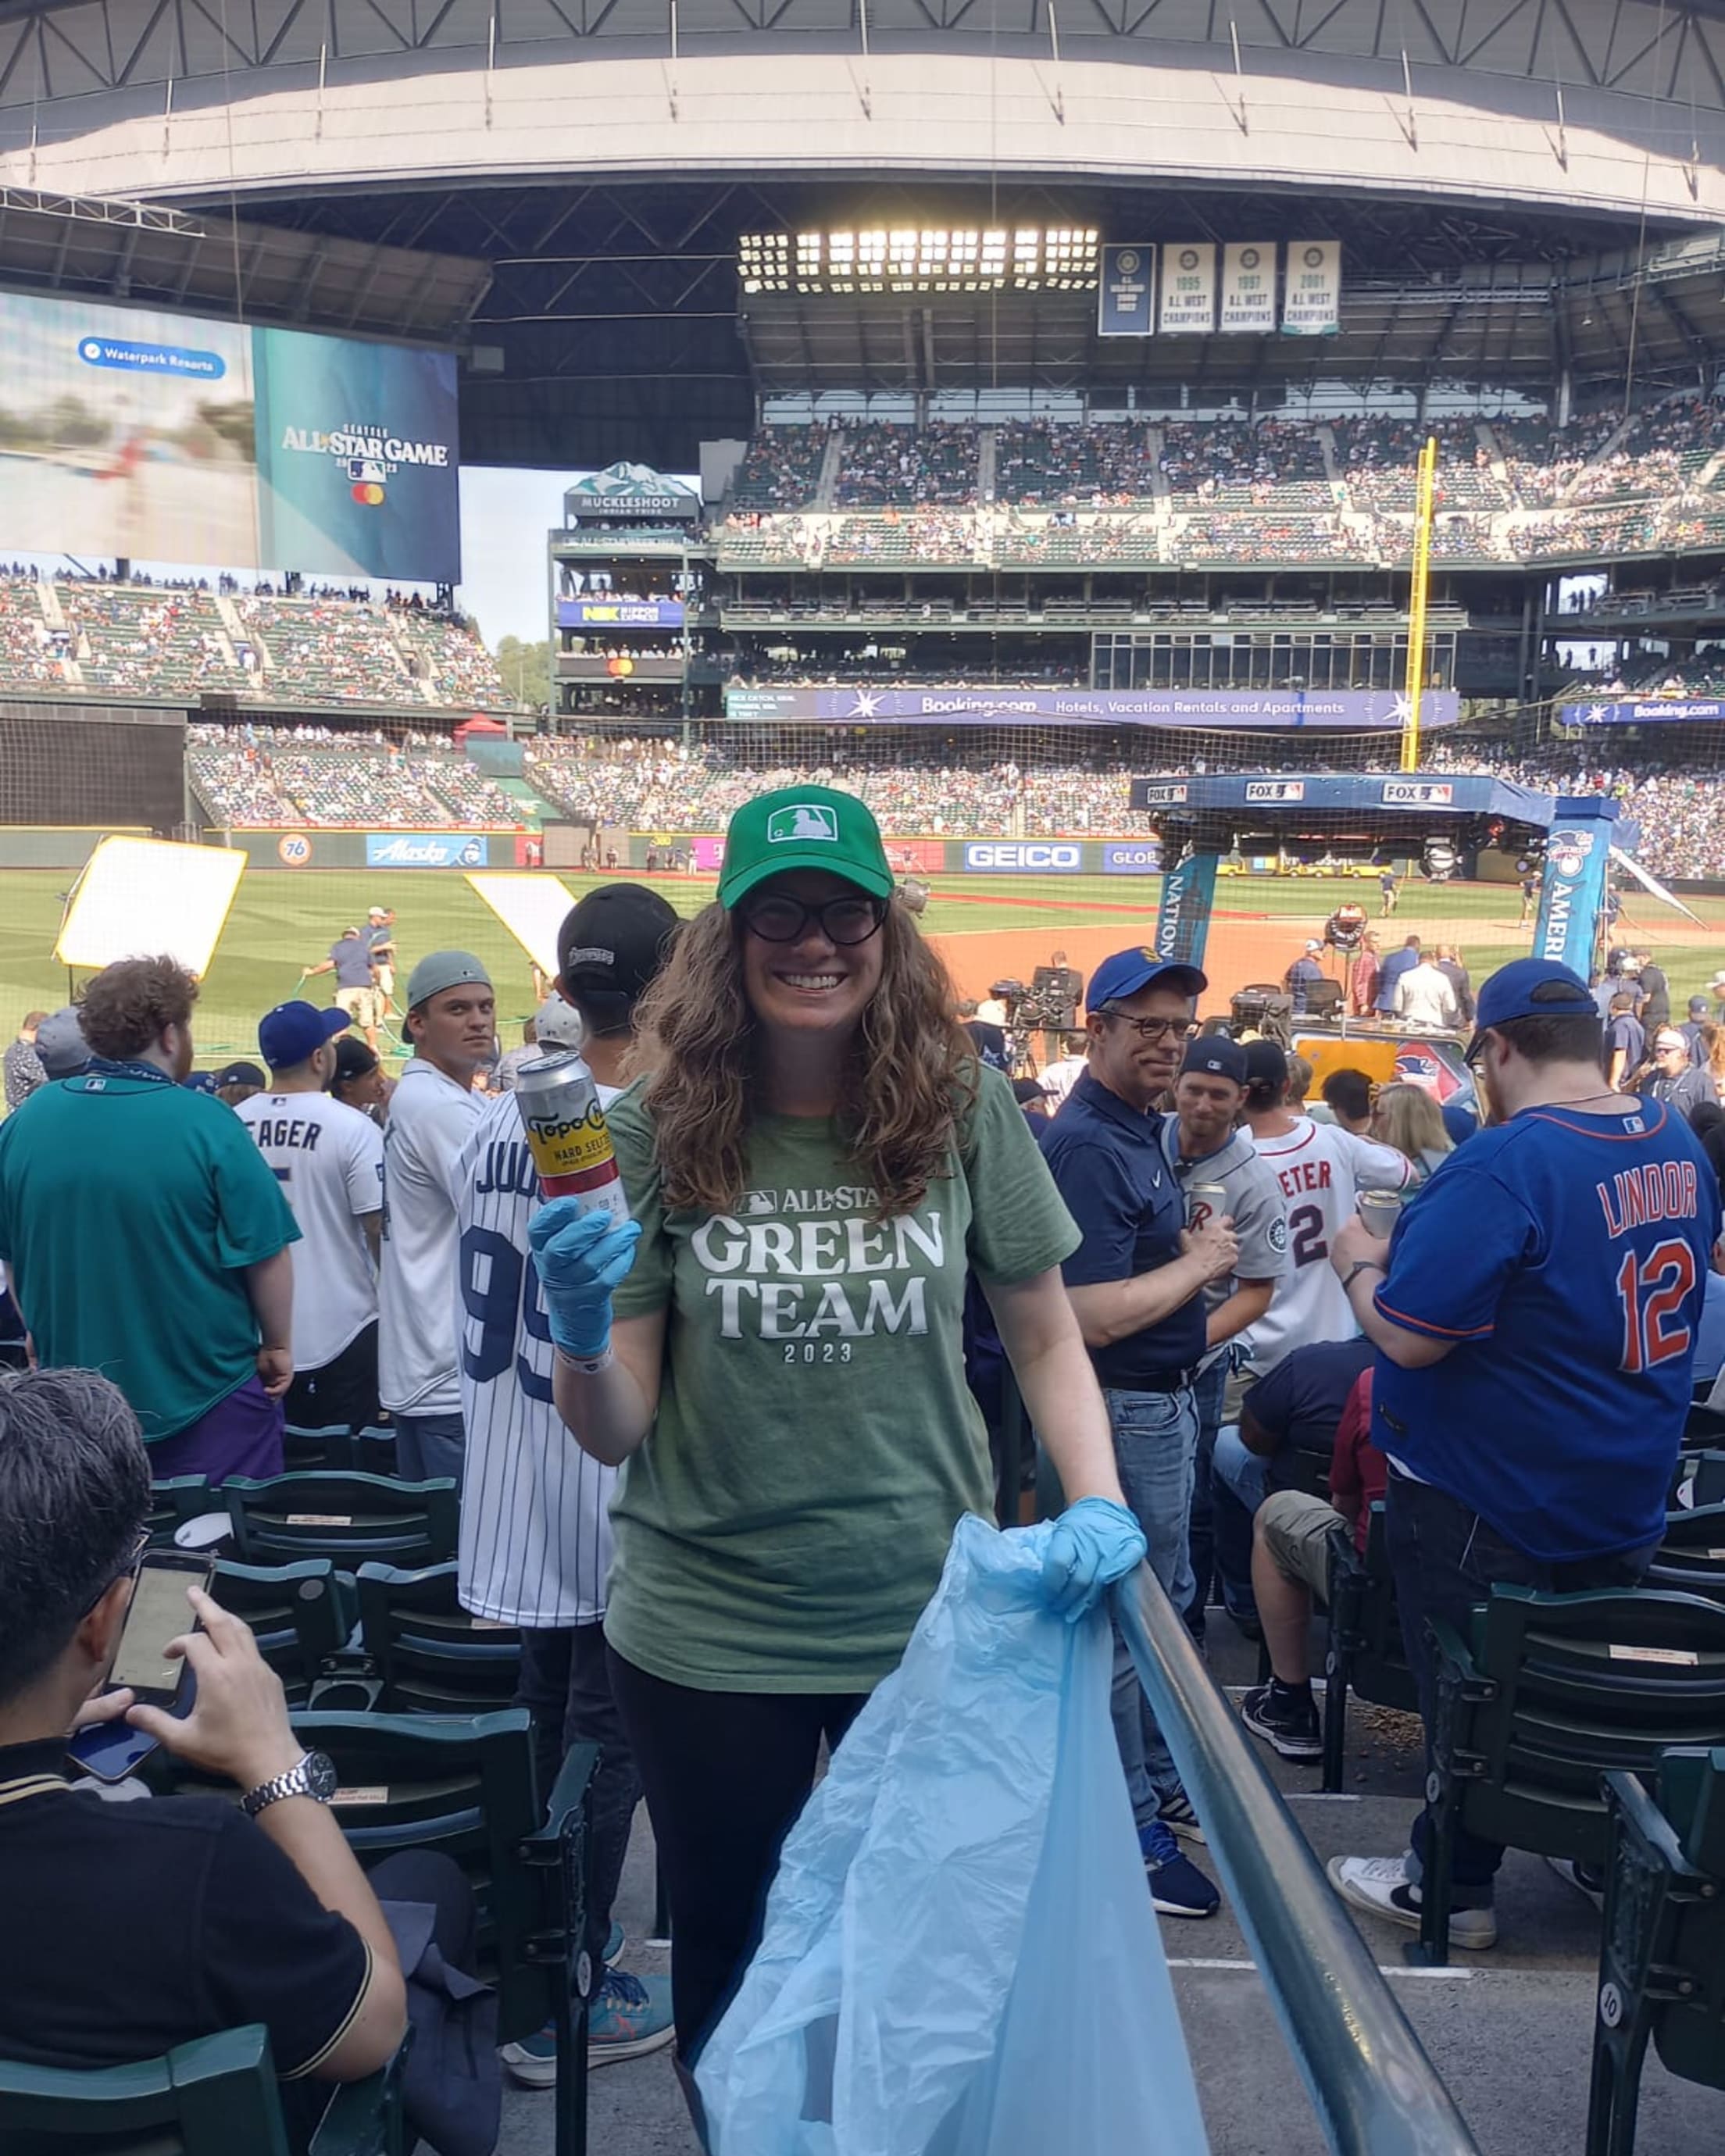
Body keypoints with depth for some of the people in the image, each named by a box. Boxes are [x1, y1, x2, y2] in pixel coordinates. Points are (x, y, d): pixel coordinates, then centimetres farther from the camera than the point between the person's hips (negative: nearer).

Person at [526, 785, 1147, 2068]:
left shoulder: (963, 1108, -7)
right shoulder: (661, 1129, -8)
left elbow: (1046, 1338, 3)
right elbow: (612, 1431, -6)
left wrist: (1097, 1503, -12)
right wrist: (582, 1337, -26)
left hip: (930, 1612, 1)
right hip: (706, 1627, 0)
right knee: (725, 1949, 18)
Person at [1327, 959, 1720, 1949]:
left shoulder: (1503, 1166, -28)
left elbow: (1409, 1335, -29)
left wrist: (1360, 1262, -9)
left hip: (1491, 1504, -7)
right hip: (1628, 1497, 7)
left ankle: (1453, 1888, 24)